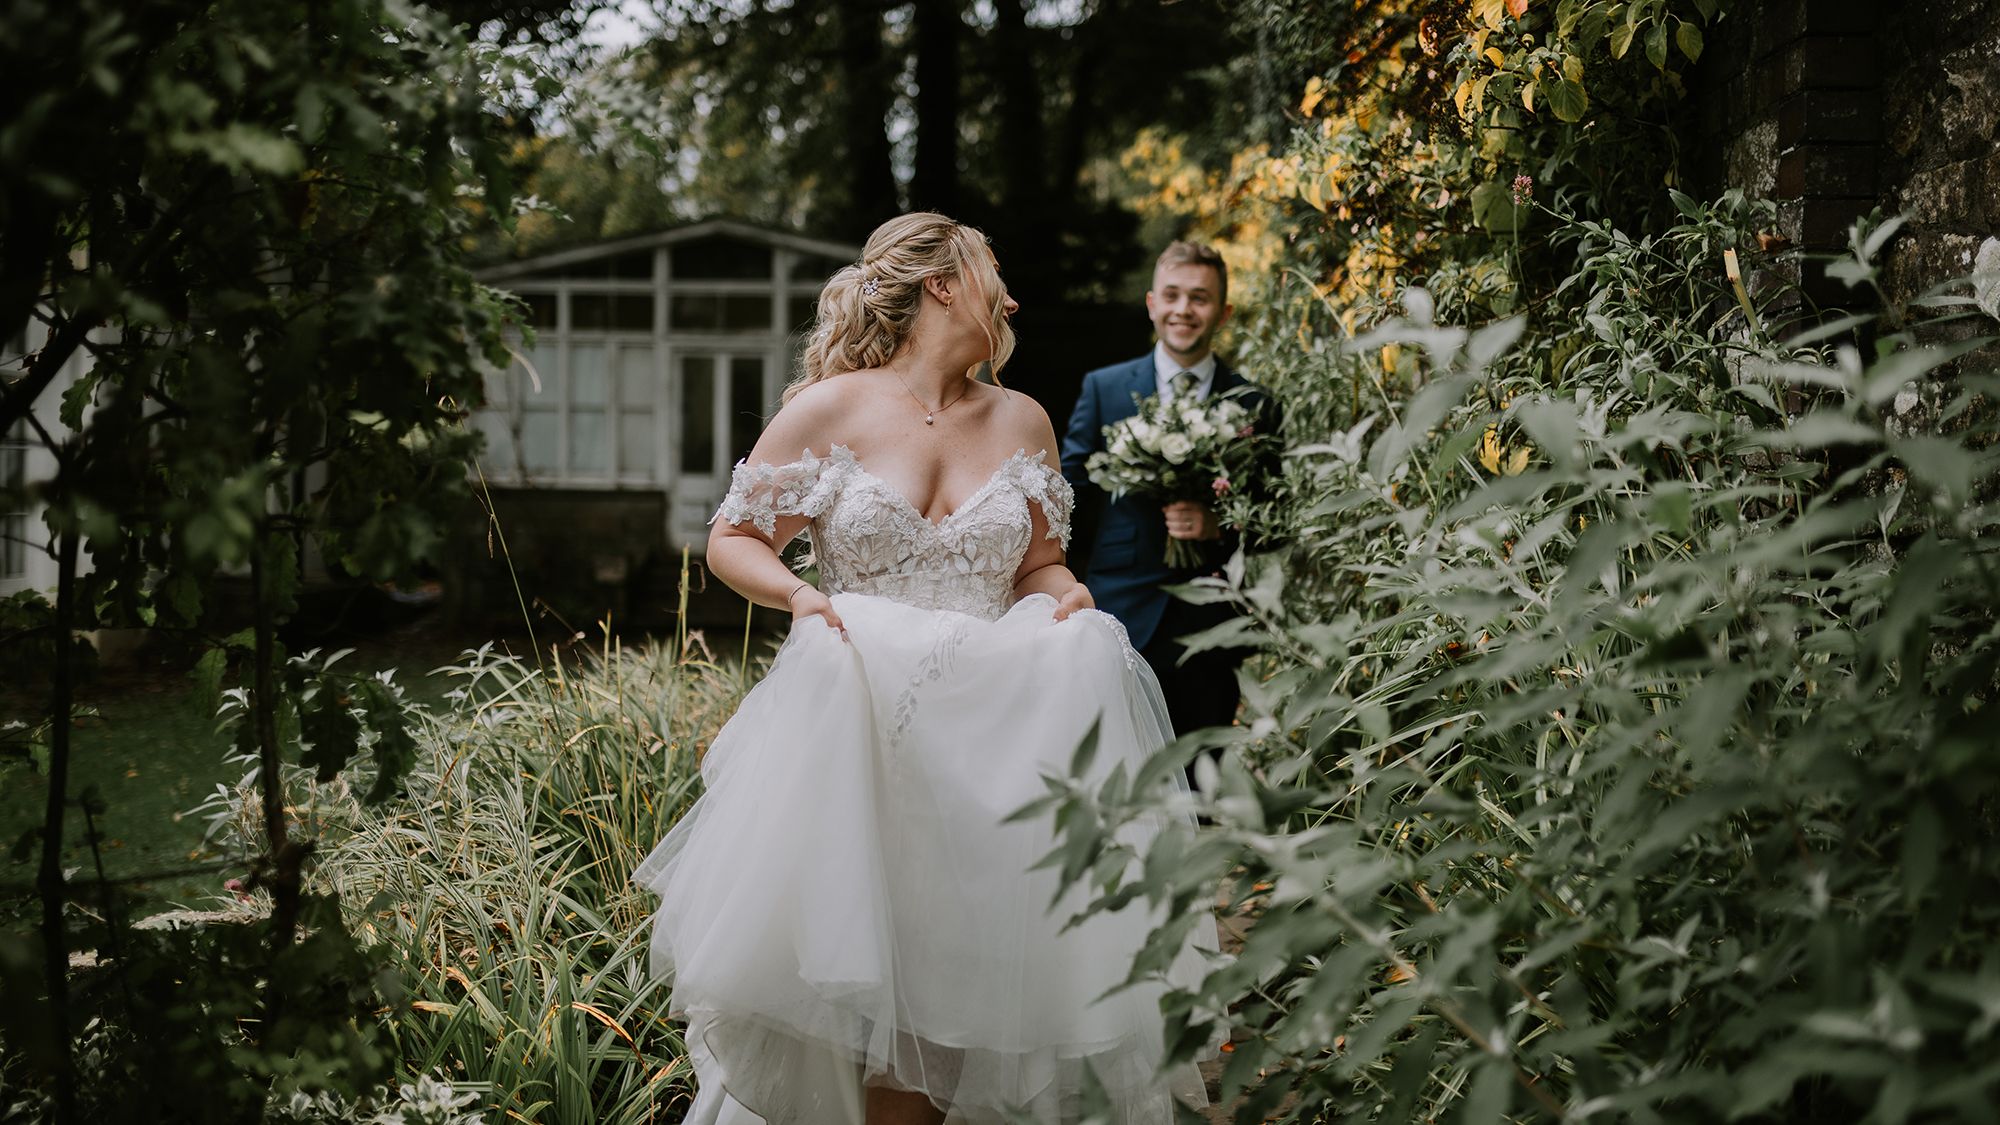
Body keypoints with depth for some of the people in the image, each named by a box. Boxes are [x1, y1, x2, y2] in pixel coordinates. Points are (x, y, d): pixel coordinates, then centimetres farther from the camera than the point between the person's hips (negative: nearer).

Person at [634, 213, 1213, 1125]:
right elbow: (732, 542, 4)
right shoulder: (831, 409, 0)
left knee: (956, 974, -5)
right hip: (858, 729, -3)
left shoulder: (1021, 421, 12)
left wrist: (1066, 597, -3)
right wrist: (800, 594, -15)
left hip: (990, 730, 3)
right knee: (862, 971, -13)